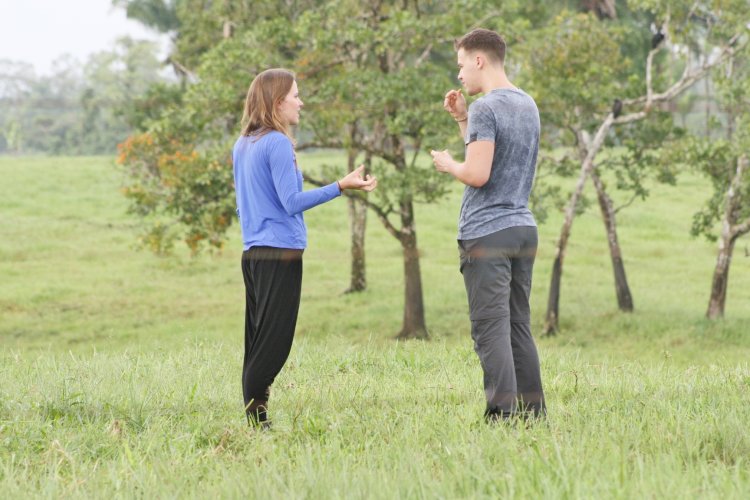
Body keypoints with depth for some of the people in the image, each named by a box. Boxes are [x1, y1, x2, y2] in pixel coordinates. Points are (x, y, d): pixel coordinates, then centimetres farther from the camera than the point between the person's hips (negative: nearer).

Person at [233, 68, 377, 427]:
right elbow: (292, 202, -16)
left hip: (253, 251, 9)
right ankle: (257, 414, -11)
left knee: (258, 341, 9)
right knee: (274, 343, -7)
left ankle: (253, 418, 7)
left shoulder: (242, 146, 14)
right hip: (281, 253, -9)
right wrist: (341, 186, -17)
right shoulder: (278, 143, -12)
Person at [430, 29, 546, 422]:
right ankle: (533, 413, 12)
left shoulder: (486, 108, -12)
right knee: (519, 327, 12)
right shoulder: (527, 105, 16)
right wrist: (463, 120, 18)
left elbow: (478, 175, -19)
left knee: (491, 329, -9)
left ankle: (502, 415, -14)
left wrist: (448, 164, 0)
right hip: (523, 228, 9)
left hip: (486, 233, -9)